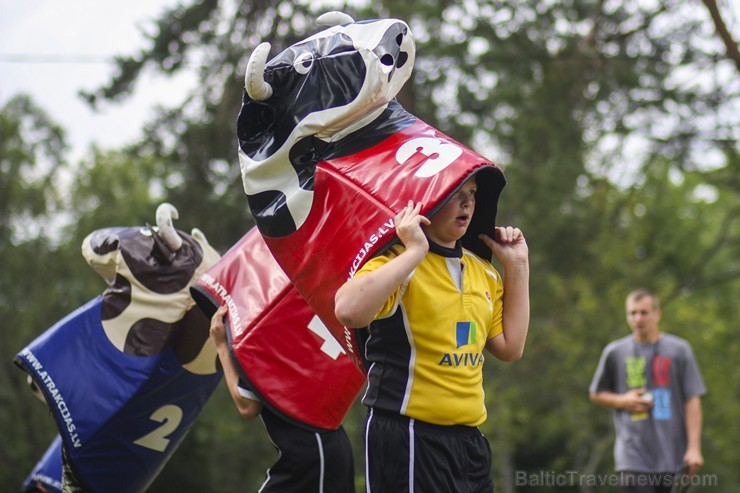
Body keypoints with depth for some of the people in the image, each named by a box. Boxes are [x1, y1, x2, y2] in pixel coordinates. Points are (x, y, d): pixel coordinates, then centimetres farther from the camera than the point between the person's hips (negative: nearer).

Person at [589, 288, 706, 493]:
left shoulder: (679, 349, 3)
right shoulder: (614, 352, 6)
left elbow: (692, 401, 1)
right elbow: (595, 394, 18)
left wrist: (694, 448, -6)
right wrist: (622, 401, -3)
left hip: (672, 457, 0)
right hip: (633, 457, 0)